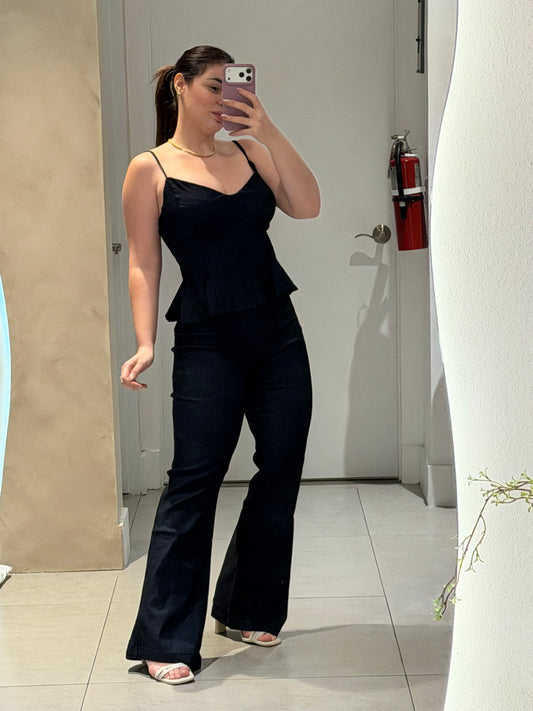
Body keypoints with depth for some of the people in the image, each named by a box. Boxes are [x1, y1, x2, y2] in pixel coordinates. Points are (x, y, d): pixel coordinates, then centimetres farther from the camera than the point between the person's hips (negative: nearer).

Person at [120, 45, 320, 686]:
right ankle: (166, 641, -1)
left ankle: (248, 610, 25)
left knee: (282, 470, 8)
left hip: (277, 332, 5)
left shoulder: (249, 150, 11)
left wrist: (268, 130, -10)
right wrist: (145, 343, -14)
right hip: (208, 343, -5)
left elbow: (307, 205, -3)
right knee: (194, 479, -8)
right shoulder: (151, 170, -1)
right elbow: (143, 263, -4)